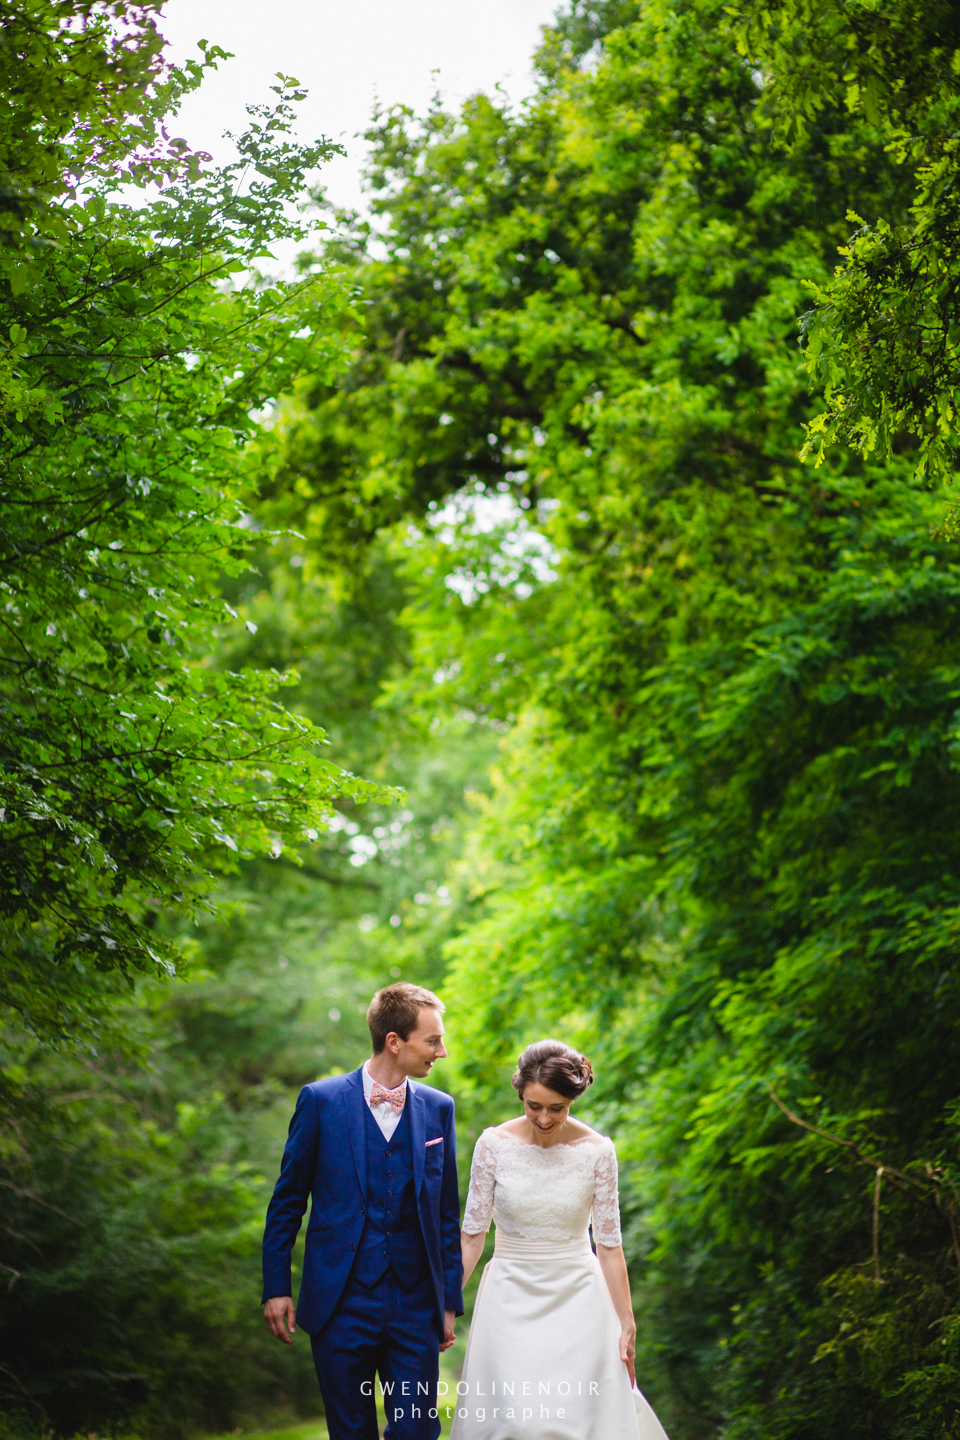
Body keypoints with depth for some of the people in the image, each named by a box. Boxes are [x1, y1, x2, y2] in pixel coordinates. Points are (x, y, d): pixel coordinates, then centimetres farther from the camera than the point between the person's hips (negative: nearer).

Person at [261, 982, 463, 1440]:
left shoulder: (438, 1108, 5)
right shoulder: (321, 1101, -3)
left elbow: (446, 1212, 10)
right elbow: (287, 1202, 3)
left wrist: (450, 1299, 8)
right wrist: (276, 1287, 0)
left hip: (415, 1308, 2)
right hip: (342, 1305, -2)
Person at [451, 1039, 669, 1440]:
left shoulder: (597, 1151, -6)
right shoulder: (494, 1144, -6)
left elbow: (610, 1244, -1)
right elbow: (472, 1235, 0)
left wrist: (627, 1324, -1)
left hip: (577, 1299, 0)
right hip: (511, 1299, 0)